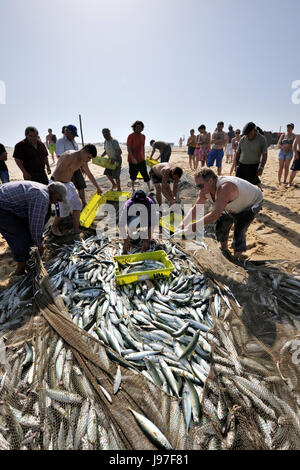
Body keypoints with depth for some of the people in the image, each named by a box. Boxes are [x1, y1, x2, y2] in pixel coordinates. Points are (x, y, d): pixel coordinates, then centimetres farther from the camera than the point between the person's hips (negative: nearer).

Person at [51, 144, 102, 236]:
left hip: (68, 183, 8)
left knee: (77, 204, 1)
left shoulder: (82, 161, 2)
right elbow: (57, 172, -26)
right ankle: (54, 227, 17)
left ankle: (76, 229, 9)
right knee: (63, 208, -8)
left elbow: (89, 175, 16)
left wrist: (98, 187, 23)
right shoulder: (69, 156, -24)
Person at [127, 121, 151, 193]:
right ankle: (133, 189, 23)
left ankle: (149, 188, 6)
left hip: (141, 159, 4)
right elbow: (128, 148, -15)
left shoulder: (143, 136, 7)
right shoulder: (131, 136, -11)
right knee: (133, 176, 8)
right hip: (133, 160, -4)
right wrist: (132, 158, -24)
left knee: (145, 174, 0)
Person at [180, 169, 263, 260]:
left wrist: (194, 226, -49)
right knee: (221, 225, 9)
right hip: (234, 206, 8)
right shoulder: (205, 189, -19)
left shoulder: (225, 188, -45)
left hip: (253, 202, -8)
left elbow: (215, 215, -49)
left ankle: (237, 258, 2)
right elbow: (195, 209, -14)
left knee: (239, 232, -19)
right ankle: (224, 251, 33)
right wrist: (184, 223, -30)